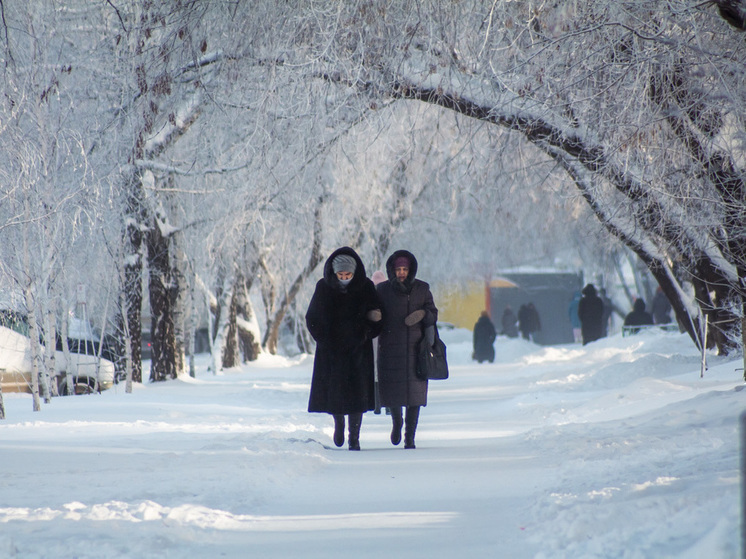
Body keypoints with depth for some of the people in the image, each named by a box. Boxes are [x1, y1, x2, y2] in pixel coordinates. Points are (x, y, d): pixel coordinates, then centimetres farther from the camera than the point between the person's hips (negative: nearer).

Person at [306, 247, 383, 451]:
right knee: (334, 389, -1)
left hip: (358, 350, 0)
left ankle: (354, 437, 2)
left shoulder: (366, 287, -3)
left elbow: (376, 316, 3)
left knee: (357, 392, -5)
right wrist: (326, 341, -8)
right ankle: (339, 423, 29)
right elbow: (313, 318, 2)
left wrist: (364, 336, -12)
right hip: (331, 350, 0)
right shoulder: (324, 287, -3)